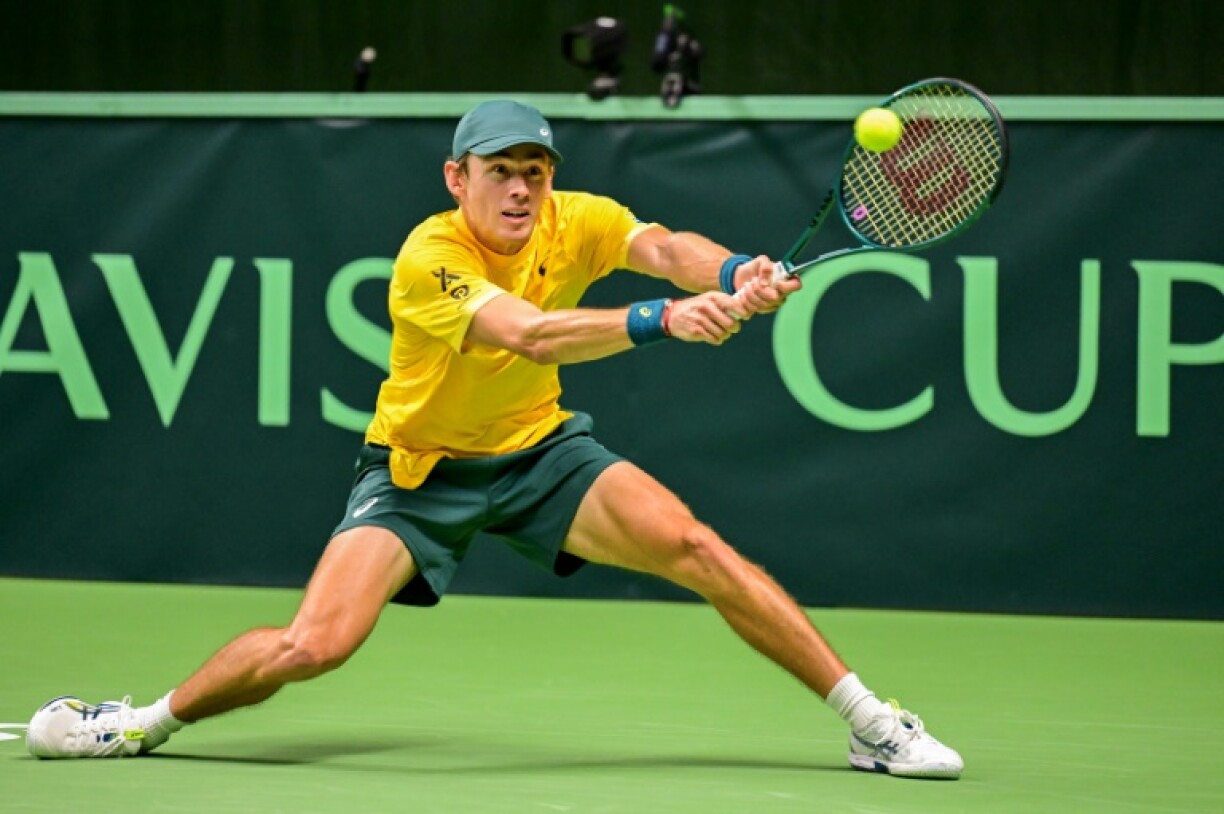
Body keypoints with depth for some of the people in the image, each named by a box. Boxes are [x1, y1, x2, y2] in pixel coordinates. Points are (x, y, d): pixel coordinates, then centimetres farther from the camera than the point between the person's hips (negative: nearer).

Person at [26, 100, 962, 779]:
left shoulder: (575, 222, -12)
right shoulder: (429, 256, -26)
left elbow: (663, 247, -32)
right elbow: (531, 335, -42)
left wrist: (736, 274, -55)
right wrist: (662, 319, -54)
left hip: (540, 450, 3)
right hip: (420, 469, -3)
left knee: (697, 548, -17)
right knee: (314, 645, -20)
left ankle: (872, 722, -8)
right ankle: (148, 721, 7)